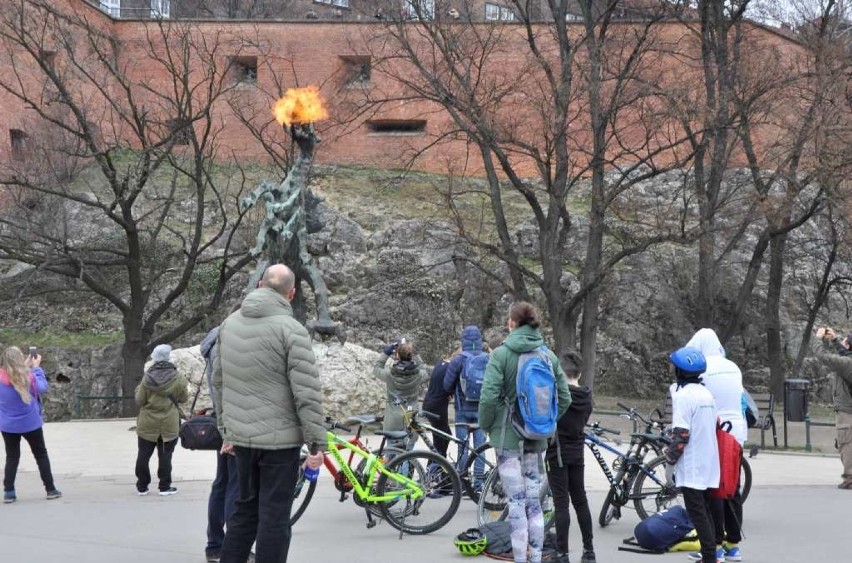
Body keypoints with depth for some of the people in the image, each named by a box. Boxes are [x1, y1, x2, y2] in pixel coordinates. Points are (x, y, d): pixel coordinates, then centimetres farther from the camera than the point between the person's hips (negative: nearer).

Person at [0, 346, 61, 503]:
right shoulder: (27, 377, -19)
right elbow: (43, 387, -6)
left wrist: (26, 366, 6)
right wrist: (36, 367, 1)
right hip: (30, 424, -2)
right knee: (41, 455, 13)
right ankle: (50, 489, 16)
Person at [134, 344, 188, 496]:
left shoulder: (147, 378, -10)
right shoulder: (177, 378, -9)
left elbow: (139, 400, -4)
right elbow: (184, 397, 2)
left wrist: (138, 389, 15)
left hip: (148, 423, 1)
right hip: (169, 424, 0)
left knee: (144, 455, 10)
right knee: (165, 455, 6)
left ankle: (142, 487, 14)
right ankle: (164, 487, 6)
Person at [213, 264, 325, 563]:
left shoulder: (230, 323, 8)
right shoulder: (291, 329, -13)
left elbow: (218, 382, 14)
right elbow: (307, 393, -16)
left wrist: (225, 430, 21)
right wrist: (316, 442, -11)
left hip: (240, 437, 6)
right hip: (280, 438, -6)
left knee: (245, 509, 18)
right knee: (274, 517, 0)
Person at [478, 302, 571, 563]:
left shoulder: (501, 354, -10)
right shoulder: (549, 356, 4)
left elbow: (489, 397, -17)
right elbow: (565, 398, 4)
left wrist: (486, 425, 0)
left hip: (508, 435, -5)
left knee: (517, 503, -3)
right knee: (534, 502, 12)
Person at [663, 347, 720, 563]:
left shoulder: (683, 395, -15)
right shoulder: (707, 394, 11)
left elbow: (681, 433, -19)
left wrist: (670, 455, -7)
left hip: (691, 465, -8)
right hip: (708, 463, 8)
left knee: (697, 513, -5)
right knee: (705, 509, 17)